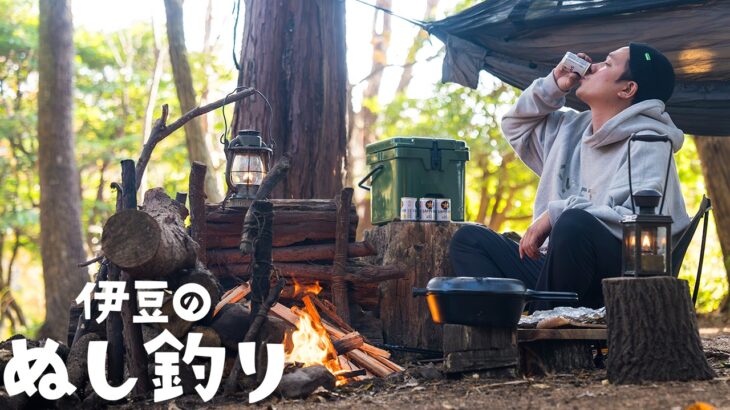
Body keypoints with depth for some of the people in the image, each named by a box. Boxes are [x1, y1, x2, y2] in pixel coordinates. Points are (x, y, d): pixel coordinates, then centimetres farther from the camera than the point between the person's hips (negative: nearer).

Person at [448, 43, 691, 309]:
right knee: (469, 239, -1)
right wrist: (553, 85, 19)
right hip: (556, 268, 9)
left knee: (574, 223, -37)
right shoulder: (571, 129, 19)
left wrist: (556, 214, -21)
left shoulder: (647, 144, -7)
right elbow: (515, 125, 36)